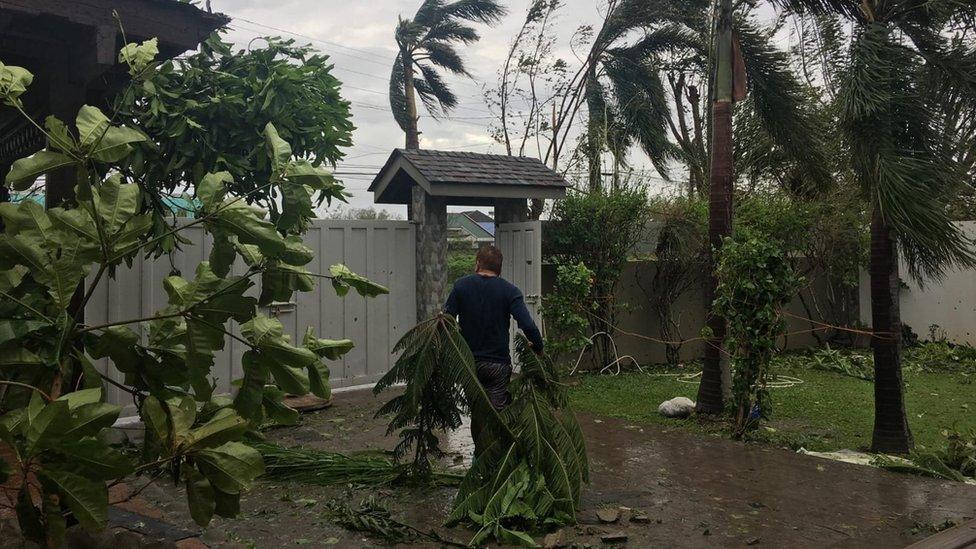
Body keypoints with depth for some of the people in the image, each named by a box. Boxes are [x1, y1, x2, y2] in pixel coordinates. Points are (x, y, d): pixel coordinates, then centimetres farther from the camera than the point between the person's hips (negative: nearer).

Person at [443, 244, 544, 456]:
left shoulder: (461, 285, -1)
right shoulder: (509, 291, -7)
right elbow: (528, 326, -17)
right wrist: (538, 349, -2)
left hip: (468, 361, 3)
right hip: (498, 364, -3)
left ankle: (479, 454, 29)